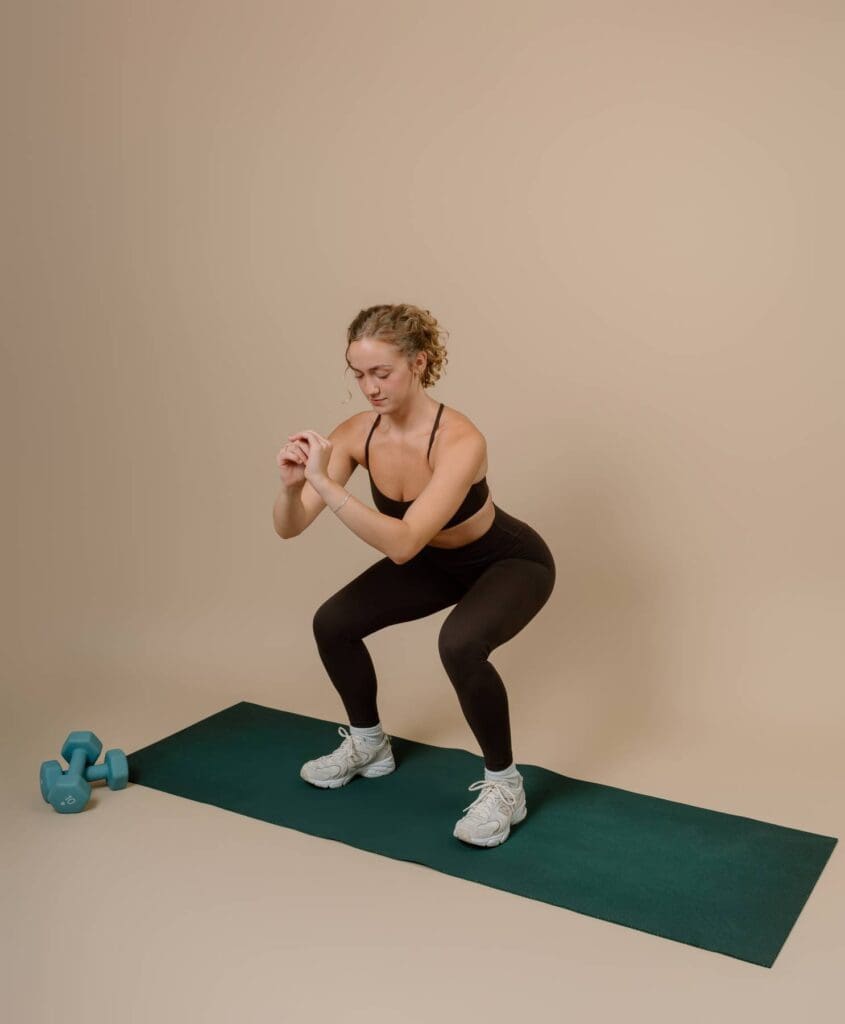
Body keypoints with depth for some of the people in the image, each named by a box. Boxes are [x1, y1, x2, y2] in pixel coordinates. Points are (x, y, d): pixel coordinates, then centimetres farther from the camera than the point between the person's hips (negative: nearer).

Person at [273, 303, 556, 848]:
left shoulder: (460, 440, -38)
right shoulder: (356, 434, -19)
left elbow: (402, 544, -46)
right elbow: (289, 528, -22)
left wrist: (326, 484, -52)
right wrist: (292, 485, -43)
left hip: (511, 562, -6)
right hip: (437, 562, 7)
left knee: (459, 644, -35)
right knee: (333, 623, -4)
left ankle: (505, 785, -11)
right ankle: (370, 745, 21)